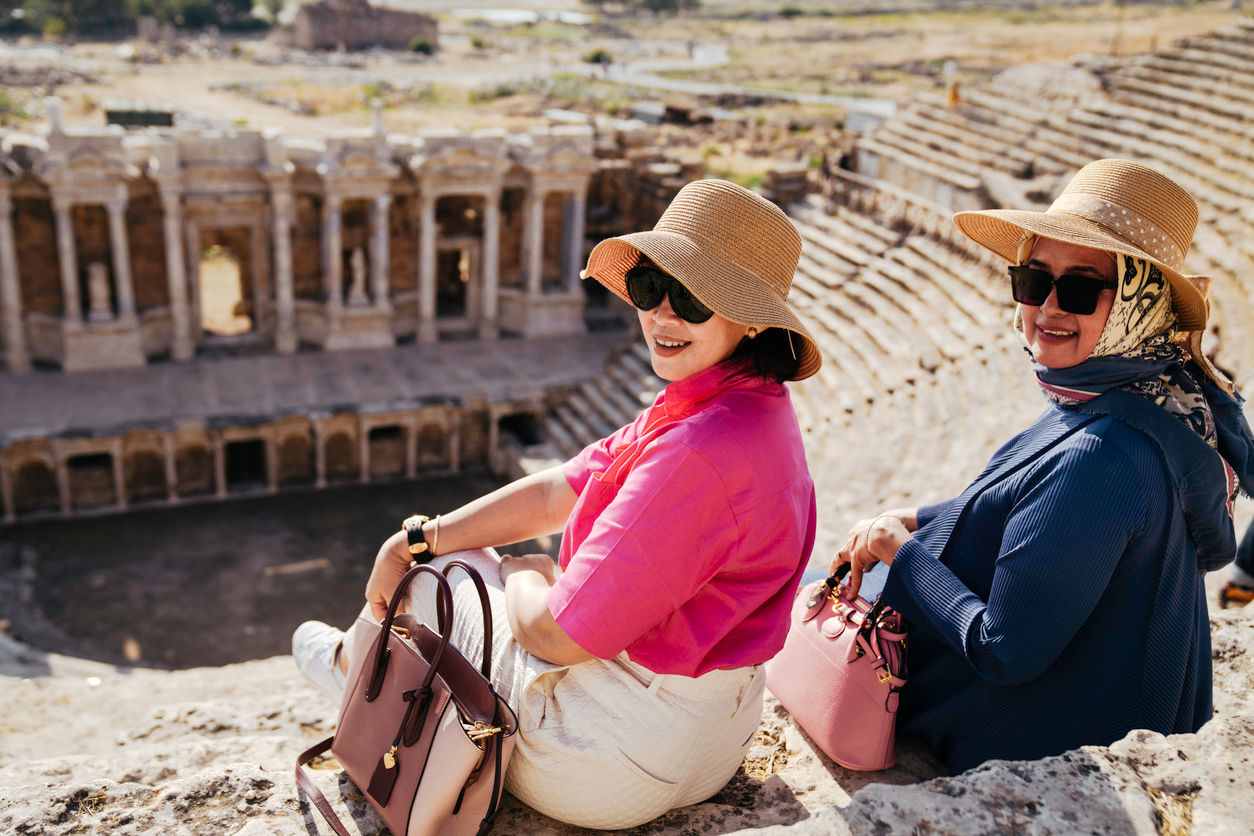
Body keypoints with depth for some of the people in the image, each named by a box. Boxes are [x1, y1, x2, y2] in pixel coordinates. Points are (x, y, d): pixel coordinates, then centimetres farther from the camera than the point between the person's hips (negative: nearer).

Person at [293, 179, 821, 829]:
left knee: (432, 576, 12)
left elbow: (557, 634, -27)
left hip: (620, 770, -8)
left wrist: (523, 576, -4)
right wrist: (415, 540, 3)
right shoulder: (722, 405, 1)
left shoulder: (702, 452, -32)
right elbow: (556, 495, 6)